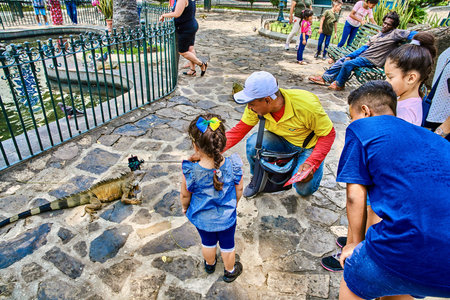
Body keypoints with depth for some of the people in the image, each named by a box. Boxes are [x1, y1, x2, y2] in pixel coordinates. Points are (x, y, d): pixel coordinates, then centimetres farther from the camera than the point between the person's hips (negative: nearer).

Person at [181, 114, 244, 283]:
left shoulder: (190, 172, -33)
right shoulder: (234, 166, -29)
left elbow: (185, 195, -14)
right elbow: (239, 190, -11)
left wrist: (185, 207, 9)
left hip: (201, 218, 0)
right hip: (227, 218, 0)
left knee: (208, 242, 30)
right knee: (227, 245, 26)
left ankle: (210, 265, 60)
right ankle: (230, 271, 53)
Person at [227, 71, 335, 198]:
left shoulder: (307, 105, -32)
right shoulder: (257, 106, -20)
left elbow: (328, 134, -20)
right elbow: (239, 130, -11)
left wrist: (311, 164, -32)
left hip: (309, 146, -3)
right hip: (282, 141, 3)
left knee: (304, 189, -24)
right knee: (254, 142, -27)